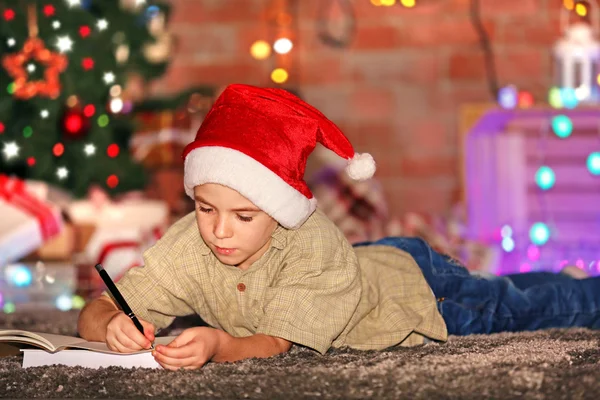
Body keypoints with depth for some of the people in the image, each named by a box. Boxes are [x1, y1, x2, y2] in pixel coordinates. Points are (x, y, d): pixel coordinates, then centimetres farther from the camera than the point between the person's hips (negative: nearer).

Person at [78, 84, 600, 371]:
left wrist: (219, 345, -66)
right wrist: (112, 325, -56)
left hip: (412, 284, -5)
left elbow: (276, 344, -46)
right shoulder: (188, 246, -32)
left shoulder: (312, 245, -43)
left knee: (513, 311, 17)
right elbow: (92, 314, -32)